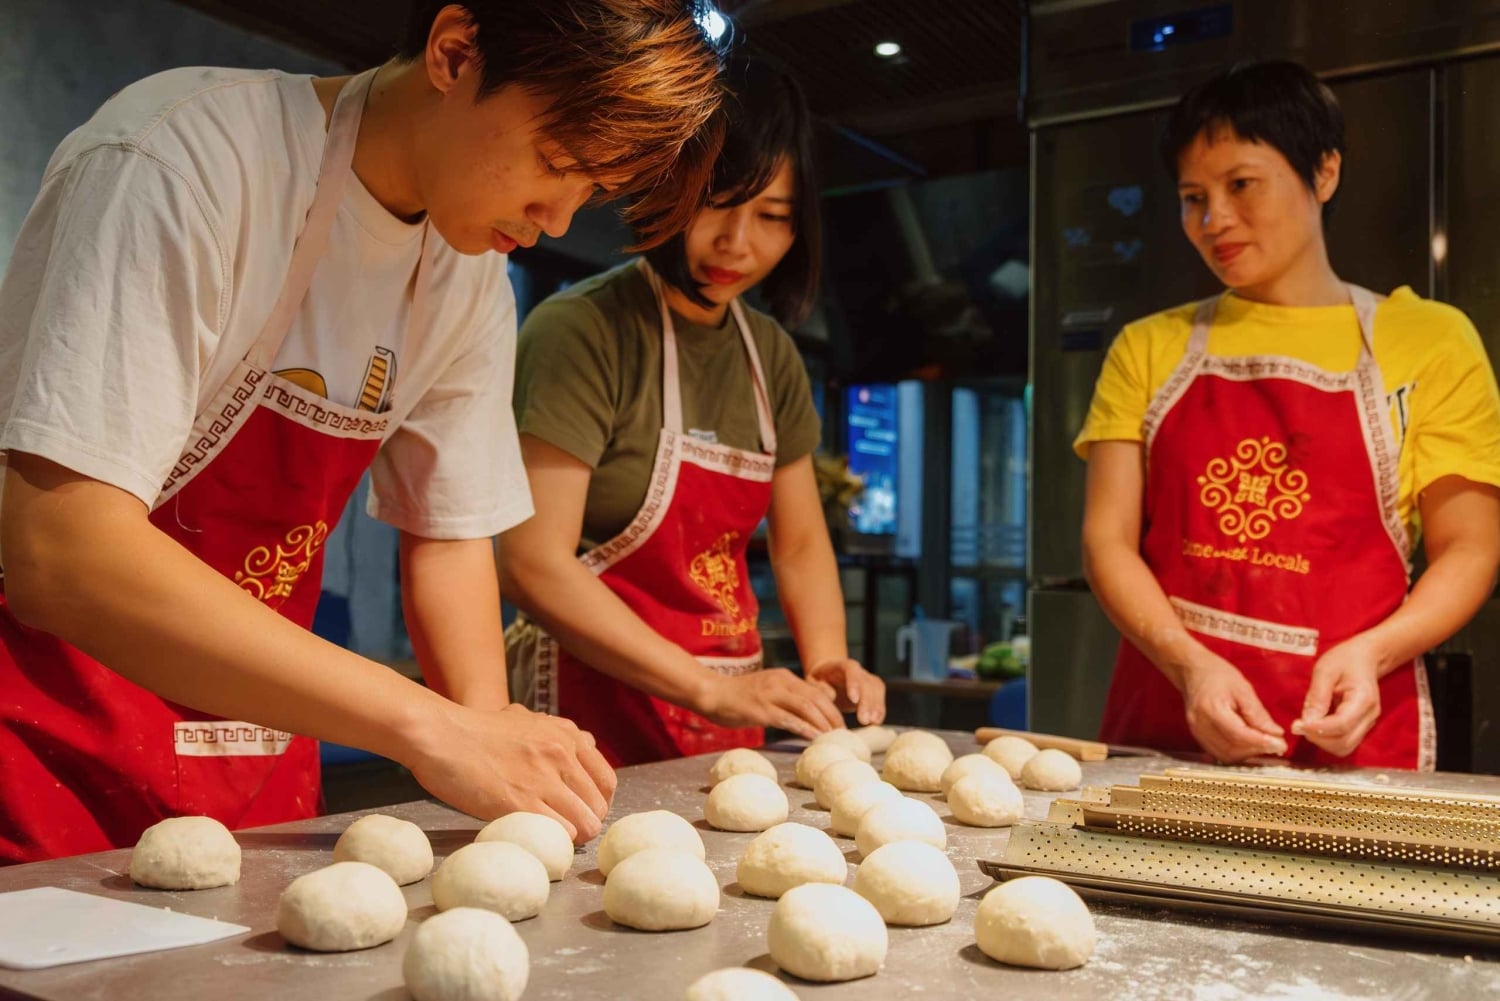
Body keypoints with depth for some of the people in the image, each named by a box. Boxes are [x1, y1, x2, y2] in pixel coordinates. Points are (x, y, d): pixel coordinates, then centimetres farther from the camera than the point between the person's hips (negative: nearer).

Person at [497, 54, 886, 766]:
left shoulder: (771, 355, 8)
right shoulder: (582, 331, -14)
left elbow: (800, 545, 12)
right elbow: (533, 565, -20)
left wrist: (826, 666, -7)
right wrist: (709, 688, -21)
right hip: (597, 716, -6)